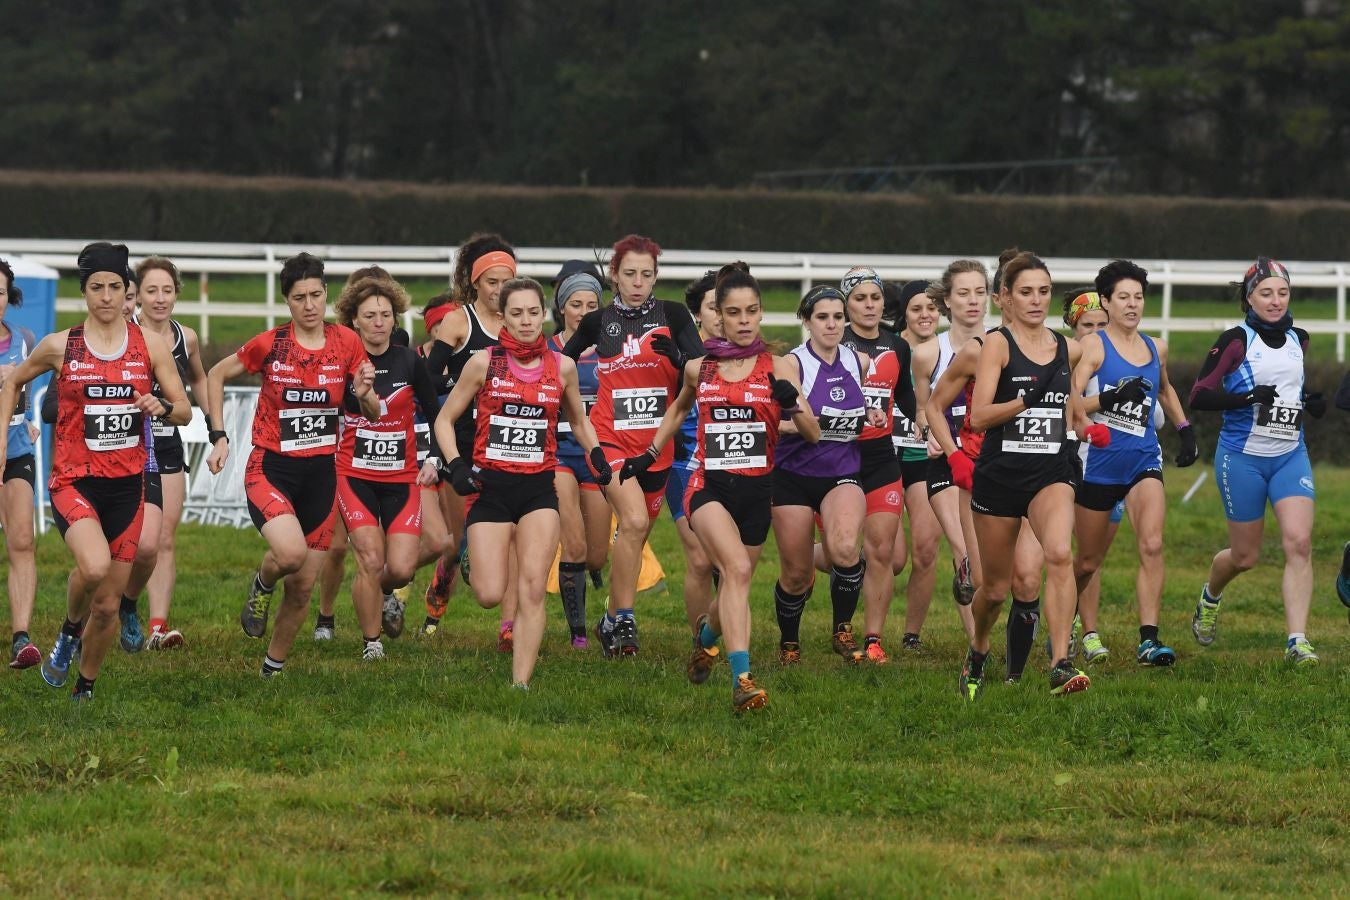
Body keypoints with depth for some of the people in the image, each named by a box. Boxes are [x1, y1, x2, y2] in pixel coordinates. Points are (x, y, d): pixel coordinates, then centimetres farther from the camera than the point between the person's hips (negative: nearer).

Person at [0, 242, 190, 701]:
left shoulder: (150, 347, 2)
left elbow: (185, 410, 7)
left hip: (127, 485, 2)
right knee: (94, 566, -30)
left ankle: (85, 687, 29)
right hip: (74, 480, -2)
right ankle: (69, 630, 1)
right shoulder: (59, 347, -1)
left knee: (108, 604, 6)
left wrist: (163, 407, -15)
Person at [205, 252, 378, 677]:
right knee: (291, 552, -30)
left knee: (302, 587, 5)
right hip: (271, 468, -3)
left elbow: (373, 414, 7)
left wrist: (365, 394, -16)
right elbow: (216, 376, 9)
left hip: (321, 473, 3)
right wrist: (218, 436, 1)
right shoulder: (269, 345, -7)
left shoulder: (346, 343, 0)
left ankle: (274, 668, 26)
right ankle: (261, 586, 5)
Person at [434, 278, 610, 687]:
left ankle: (521, 684, -8)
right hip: (490, 485, -2)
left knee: (532, 590, -12)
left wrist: (596, 453, 3)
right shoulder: (483, 363, -2)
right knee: (490, 596, -8)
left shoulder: (562, 367, 5)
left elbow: (578, 421, 22)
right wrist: (455, 465, -11)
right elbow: (445, 420, 5)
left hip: (539, 488, 2)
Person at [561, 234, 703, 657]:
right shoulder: (597, 322, 4)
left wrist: (676, 354, -28)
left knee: (636, 537, 10)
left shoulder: (672, 316, 1)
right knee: (634, 520, -22)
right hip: (611, 439, -2)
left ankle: (613, 621, 28)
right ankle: (623, 620, -16)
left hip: (657, 445, 2)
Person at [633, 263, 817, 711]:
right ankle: (741, 678, -33)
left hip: (756, 489, 2)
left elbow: (813, 435, -3)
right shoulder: (698, 368, 6)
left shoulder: (778, 367, 1)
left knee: (735, 589, 14)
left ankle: (707, 633, 51)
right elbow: (679, 408, 28)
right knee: (737, 568, -27)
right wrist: (650, 453, 24)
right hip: (708, 485, -2)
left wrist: (793, 404, -22)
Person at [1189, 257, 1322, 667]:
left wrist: (1311, 402, 4)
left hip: (1290, 456, 4)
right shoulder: (1235, 341, -9)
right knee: (1245, 556, 7)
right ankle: (1210, 597, 41)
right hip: (1242, 459, -4)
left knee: (1299, 542, -15)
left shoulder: (1299, 340, 7)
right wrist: (1249, 397, -26)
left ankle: (1297, 640, -16)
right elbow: (1199, 395, -13)